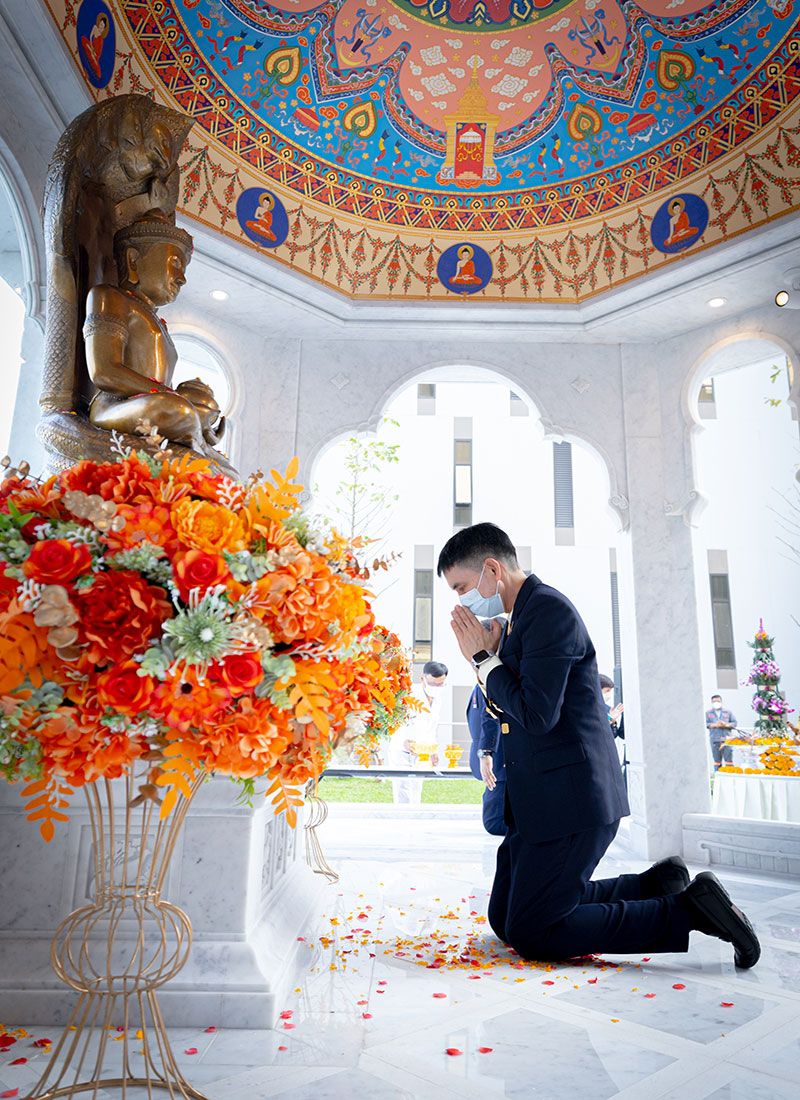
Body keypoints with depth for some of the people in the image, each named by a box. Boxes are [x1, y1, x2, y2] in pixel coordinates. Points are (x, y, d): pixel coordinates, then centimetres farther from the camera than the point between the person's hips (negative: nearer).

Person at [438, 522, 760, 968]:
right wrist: (488, 657, 0)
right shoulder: (519, 618, 13)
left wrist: (483, 658, -13)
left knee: (530, 935, -5)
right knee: (504, 918, 17)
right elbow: (510, 710, 16)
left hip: (569, 798, -10)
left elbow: (536, 714, -25)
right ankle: (652, 885, 21)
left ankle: (684, 910, 2)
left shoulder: (549, 609, -17)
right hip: (541, 798, 10)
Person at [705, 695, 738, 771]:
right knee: (717, 759, 4)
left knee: (728, 758, -4)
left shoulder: (728, 712, 12)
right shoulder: (708, 713, 10)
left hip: (727, 738, 0)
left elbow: (734, 723, 6)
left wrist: (725, 725, -11)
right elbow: (706, 724, 1)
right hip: (715, 739, 0)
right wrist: (715, 725, -15)